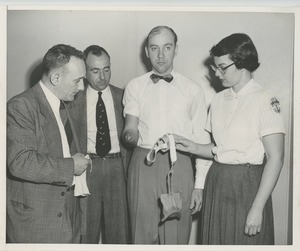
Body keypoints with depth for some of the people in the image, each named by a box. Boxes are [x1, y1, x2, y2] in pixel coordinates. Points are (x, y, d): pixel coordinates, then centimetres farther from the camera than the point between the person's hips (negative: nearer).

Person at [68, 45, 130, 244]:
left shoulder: (122, 96, 5)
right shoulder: (74, 99, 0)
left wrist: (127, 166, 1)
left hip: (117, 166, 1)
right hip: (87, 166, -1)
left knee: (119, 229, 8)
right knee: (86, 229, 7)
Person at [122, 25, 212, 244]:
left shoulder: (193, 90, 5)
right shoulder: (135, 86, 7)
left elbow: (202, 139, 5)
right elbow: (131, 125, -4)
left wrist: (199, 185, 1)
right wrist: (130, 134, -28)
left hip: (179, 167, 0)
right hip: (143, 166, 1)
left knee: (176, 237, 5)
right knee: (143, 234, 8)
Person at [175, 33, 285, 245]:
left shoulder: (266, 100, -12)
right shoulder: (219, 100, 8)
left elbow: (275, 158, -15)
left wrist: (257, 209, -16)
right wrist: (193, 148, -3)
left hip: (247, 186, -5)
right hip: (216, 184, 6)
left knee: (245, 241, 5)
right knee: (216, 241, 13)